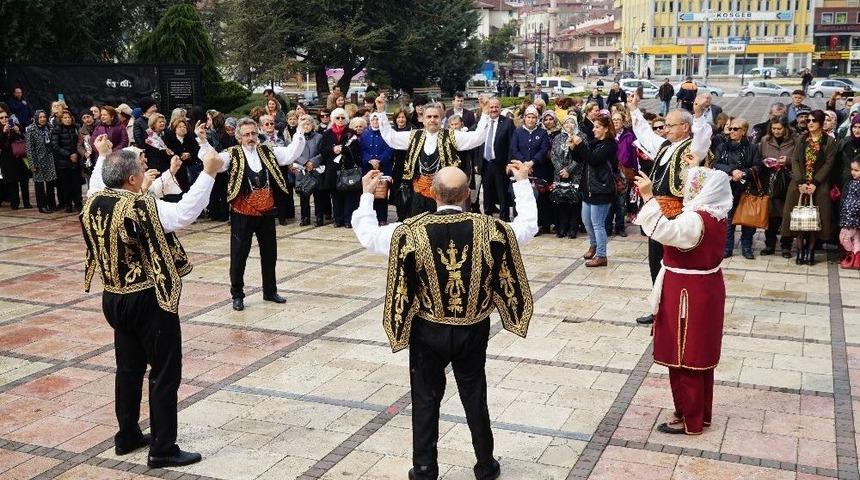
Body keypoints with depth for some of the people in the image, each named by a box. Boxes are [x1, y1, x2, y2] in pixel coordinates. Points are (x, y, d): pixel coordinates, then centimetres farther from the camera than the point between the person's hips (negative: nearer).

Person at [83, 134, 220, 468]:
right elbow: (185, 213, -33)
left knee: (129, 367, 20)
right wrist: (208, 173, -30)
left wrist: (102, 156, 37)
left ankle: (127, 436, 31)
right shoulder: (141, 208, -23)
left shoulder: (94, 202, 1)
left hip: (114, 298, 8)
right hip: (149, 300, -8)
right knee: (165, 373, 1)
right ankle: (163, 449, 6)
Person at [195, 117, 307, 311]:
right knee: (238, 256, 3)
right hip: (243, 215, -4)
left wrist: (300, 133, -11)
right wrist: (203, 141, -35)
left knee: (270, 254, 14)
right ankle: (237, 295, 17)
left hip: (266, 213, 4)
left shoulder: (267, 152, 5)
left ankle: (270, 291, 30)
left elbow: (291, 153, 2)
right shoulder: (232, 154, -6)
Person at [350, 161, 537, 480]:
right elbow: (528, 226, 4)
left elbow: (367, 235, -3)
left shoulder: (411, 231, -16)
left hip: (428, 331, -1)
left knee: (426, 400, 14)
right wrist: (522, 183, 15)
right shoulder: (487, 228, -13)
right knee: (475, 398, 17)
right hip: (472, 330, 1)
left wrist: (367, 194, 10)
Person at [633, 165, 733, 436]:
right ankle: (701, 413, 32)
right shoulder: (714, 216, 6)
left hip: (688, 296, -10)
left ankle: (689, 420, 14)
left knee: (683, 359, 3)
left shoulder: (695, 220, -25)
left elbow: (663, 231, -39)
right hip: (705, 289, 10)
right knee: (699, 356, 19)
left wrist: (648, 197, -36)